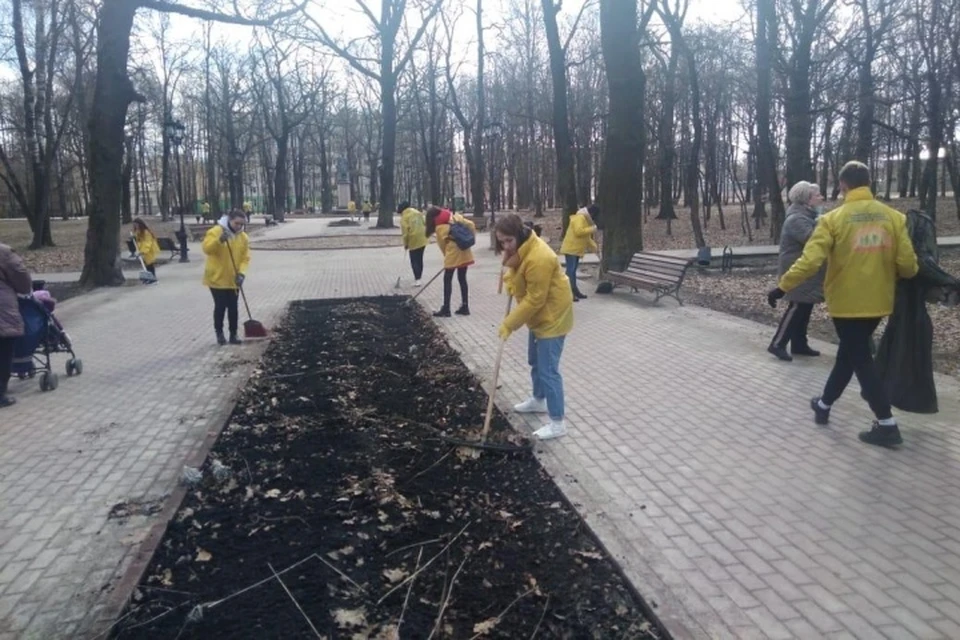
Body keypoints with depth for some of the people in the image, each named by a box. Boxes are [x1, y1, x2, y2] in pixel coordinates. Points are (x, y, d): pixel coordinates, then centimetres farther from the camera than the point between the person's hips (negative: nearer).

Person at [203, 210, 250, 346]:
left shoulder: (243, 237, 1)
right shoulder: (216, 231, -11)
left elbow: (245, 258, 0)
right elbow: (206, 248, -22)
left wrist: (241, 273, -15)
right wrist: (219, 240, -38)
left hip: (232, 279, 4)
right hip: (217, 277, -4)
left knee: (233, 307, 7)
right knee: (220, 306, 1)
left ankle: (233, 334, 17)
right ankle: (219, 333, 17)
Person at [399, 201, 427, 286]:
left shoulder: (404, 217, -8)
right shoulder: (418, 213, 9)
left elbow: (405, 232, -12)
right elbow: (425, 224, 9)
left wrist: (405, 244, -2)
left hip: (414, 242, -6)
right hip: (422, 240, 6)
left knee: (414, 261, 1)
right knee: (420, 259, 16)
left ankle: (417, 279, -6)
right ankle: (418, 276, 25)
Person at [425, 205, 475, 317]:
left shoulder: (439, 227, -3)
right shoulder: (456, 217, 10)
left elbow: (442, 244, 0)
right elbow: (471, 225, 4)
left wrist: (447, 256, 13)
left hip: (453, 253, -6)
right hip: (465, 252, 6)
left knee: (447, 280, 3)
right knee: (462, 279, 13)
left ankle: (446, 309, 3)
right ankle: (465, 307, 15)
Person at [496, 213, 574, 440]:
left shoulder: (538, 259, -32)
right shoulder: (521, 248, -2)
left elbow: (534, 300, -28)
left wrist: (509, 323, -23)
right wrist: (511, 280, -2)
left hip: (552, 317, -10)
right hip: (539, 315, 10)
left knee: (548, 370, -7)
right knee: (535, 362, 24)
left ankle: (557, 423, 1)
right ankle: (538, 400, 45)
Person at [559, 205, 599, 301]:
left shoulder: (585, 219, 21)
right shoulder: (579, 218, -13)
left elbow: (586, 237, 26)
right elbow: (578, 231, -28)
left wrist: (593, 246, 15)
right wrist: (592, 229, -19)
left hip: (576, 249, 11)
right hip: (571, 249, -11)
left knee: (573, 270, 14)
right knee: (570, 270, -13)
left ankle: (574, 291, 19)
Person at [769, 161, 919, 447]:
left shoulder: (834, 219, -12)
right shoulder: (894, 217, -2)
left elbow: (810, 262, -20)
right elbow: (908, 265, -4)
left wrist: (782, 287, -11)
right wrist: (887, 272, 18)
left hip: (846, 302, -4)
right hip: (878, 302, 5)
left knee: (859, 359, 4)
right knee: (849, 353, 20)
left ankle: (887, 426, 4)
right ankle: (823, 405, 35)